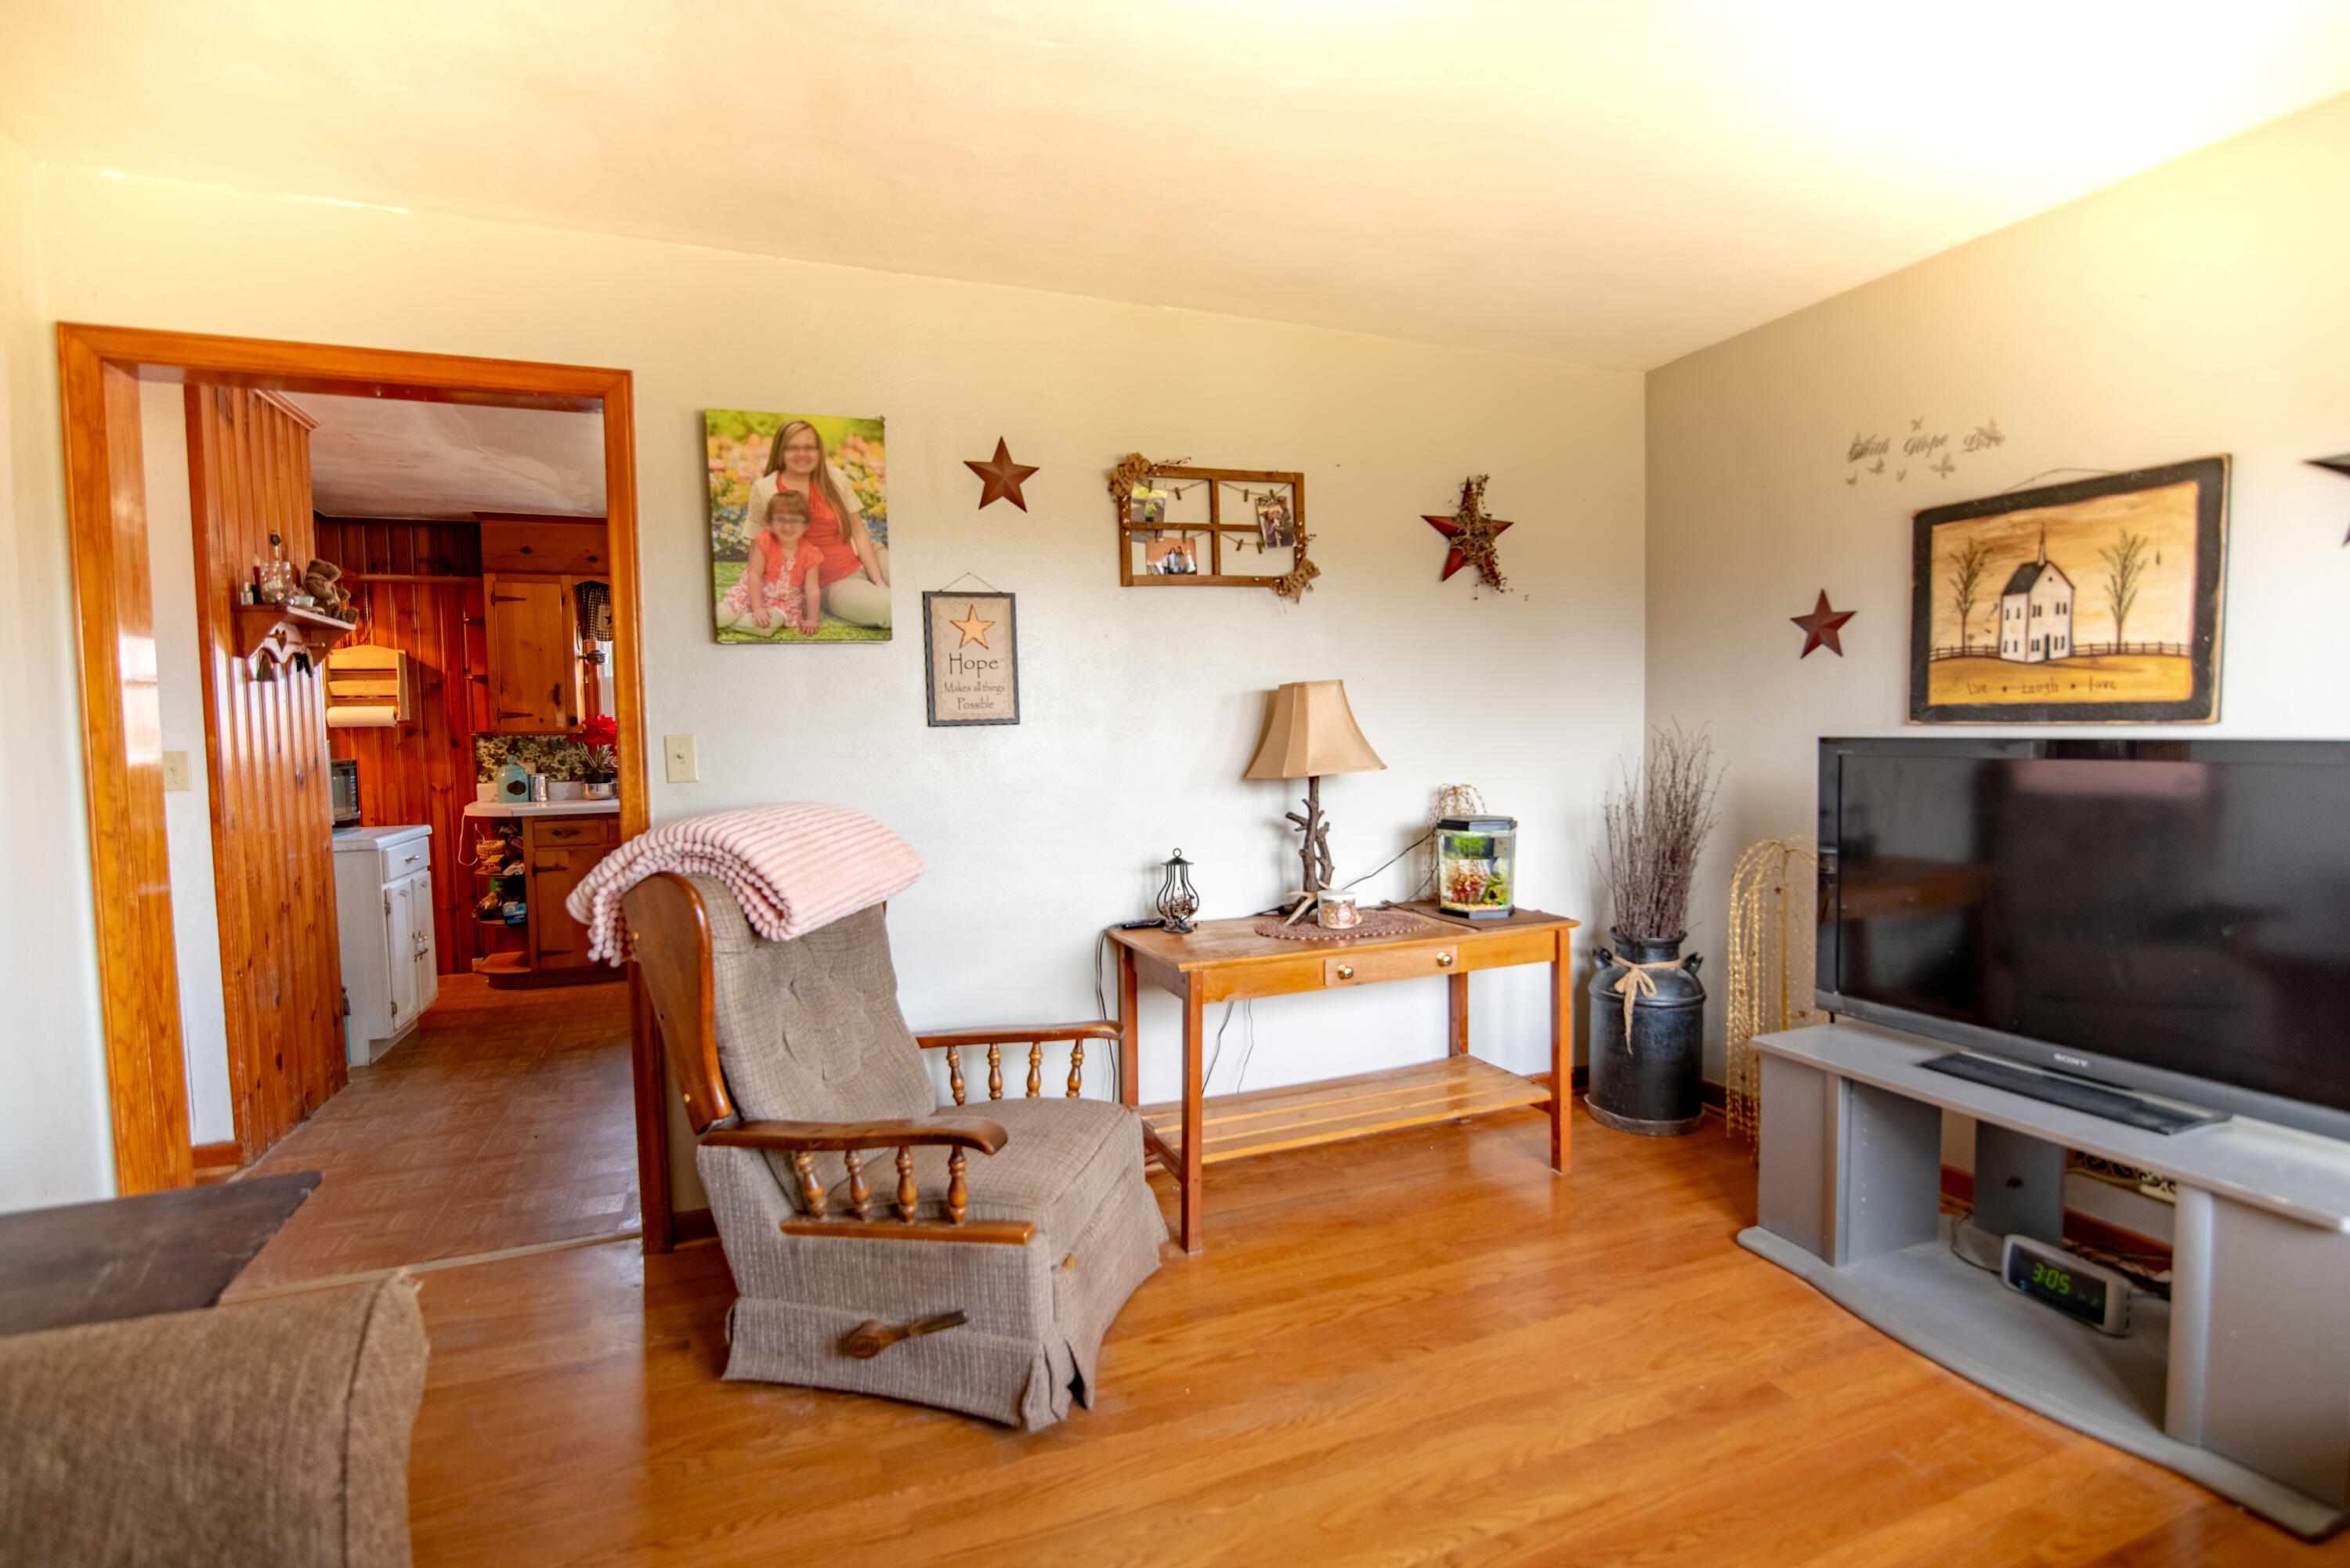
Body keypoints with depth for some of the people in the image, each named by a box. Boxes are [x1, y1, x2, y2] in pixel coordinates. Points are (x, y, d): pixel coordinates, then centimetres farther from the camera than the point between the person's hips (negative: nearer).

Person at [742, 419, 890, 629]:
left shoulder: (833, 477, 2)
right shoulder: (764, 489, -4)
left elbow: (859, 533, 2)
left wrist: (879, 580, -8)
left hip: (865, 560, 3)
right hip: (832, 585, -3)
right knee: (887, 606, -32)